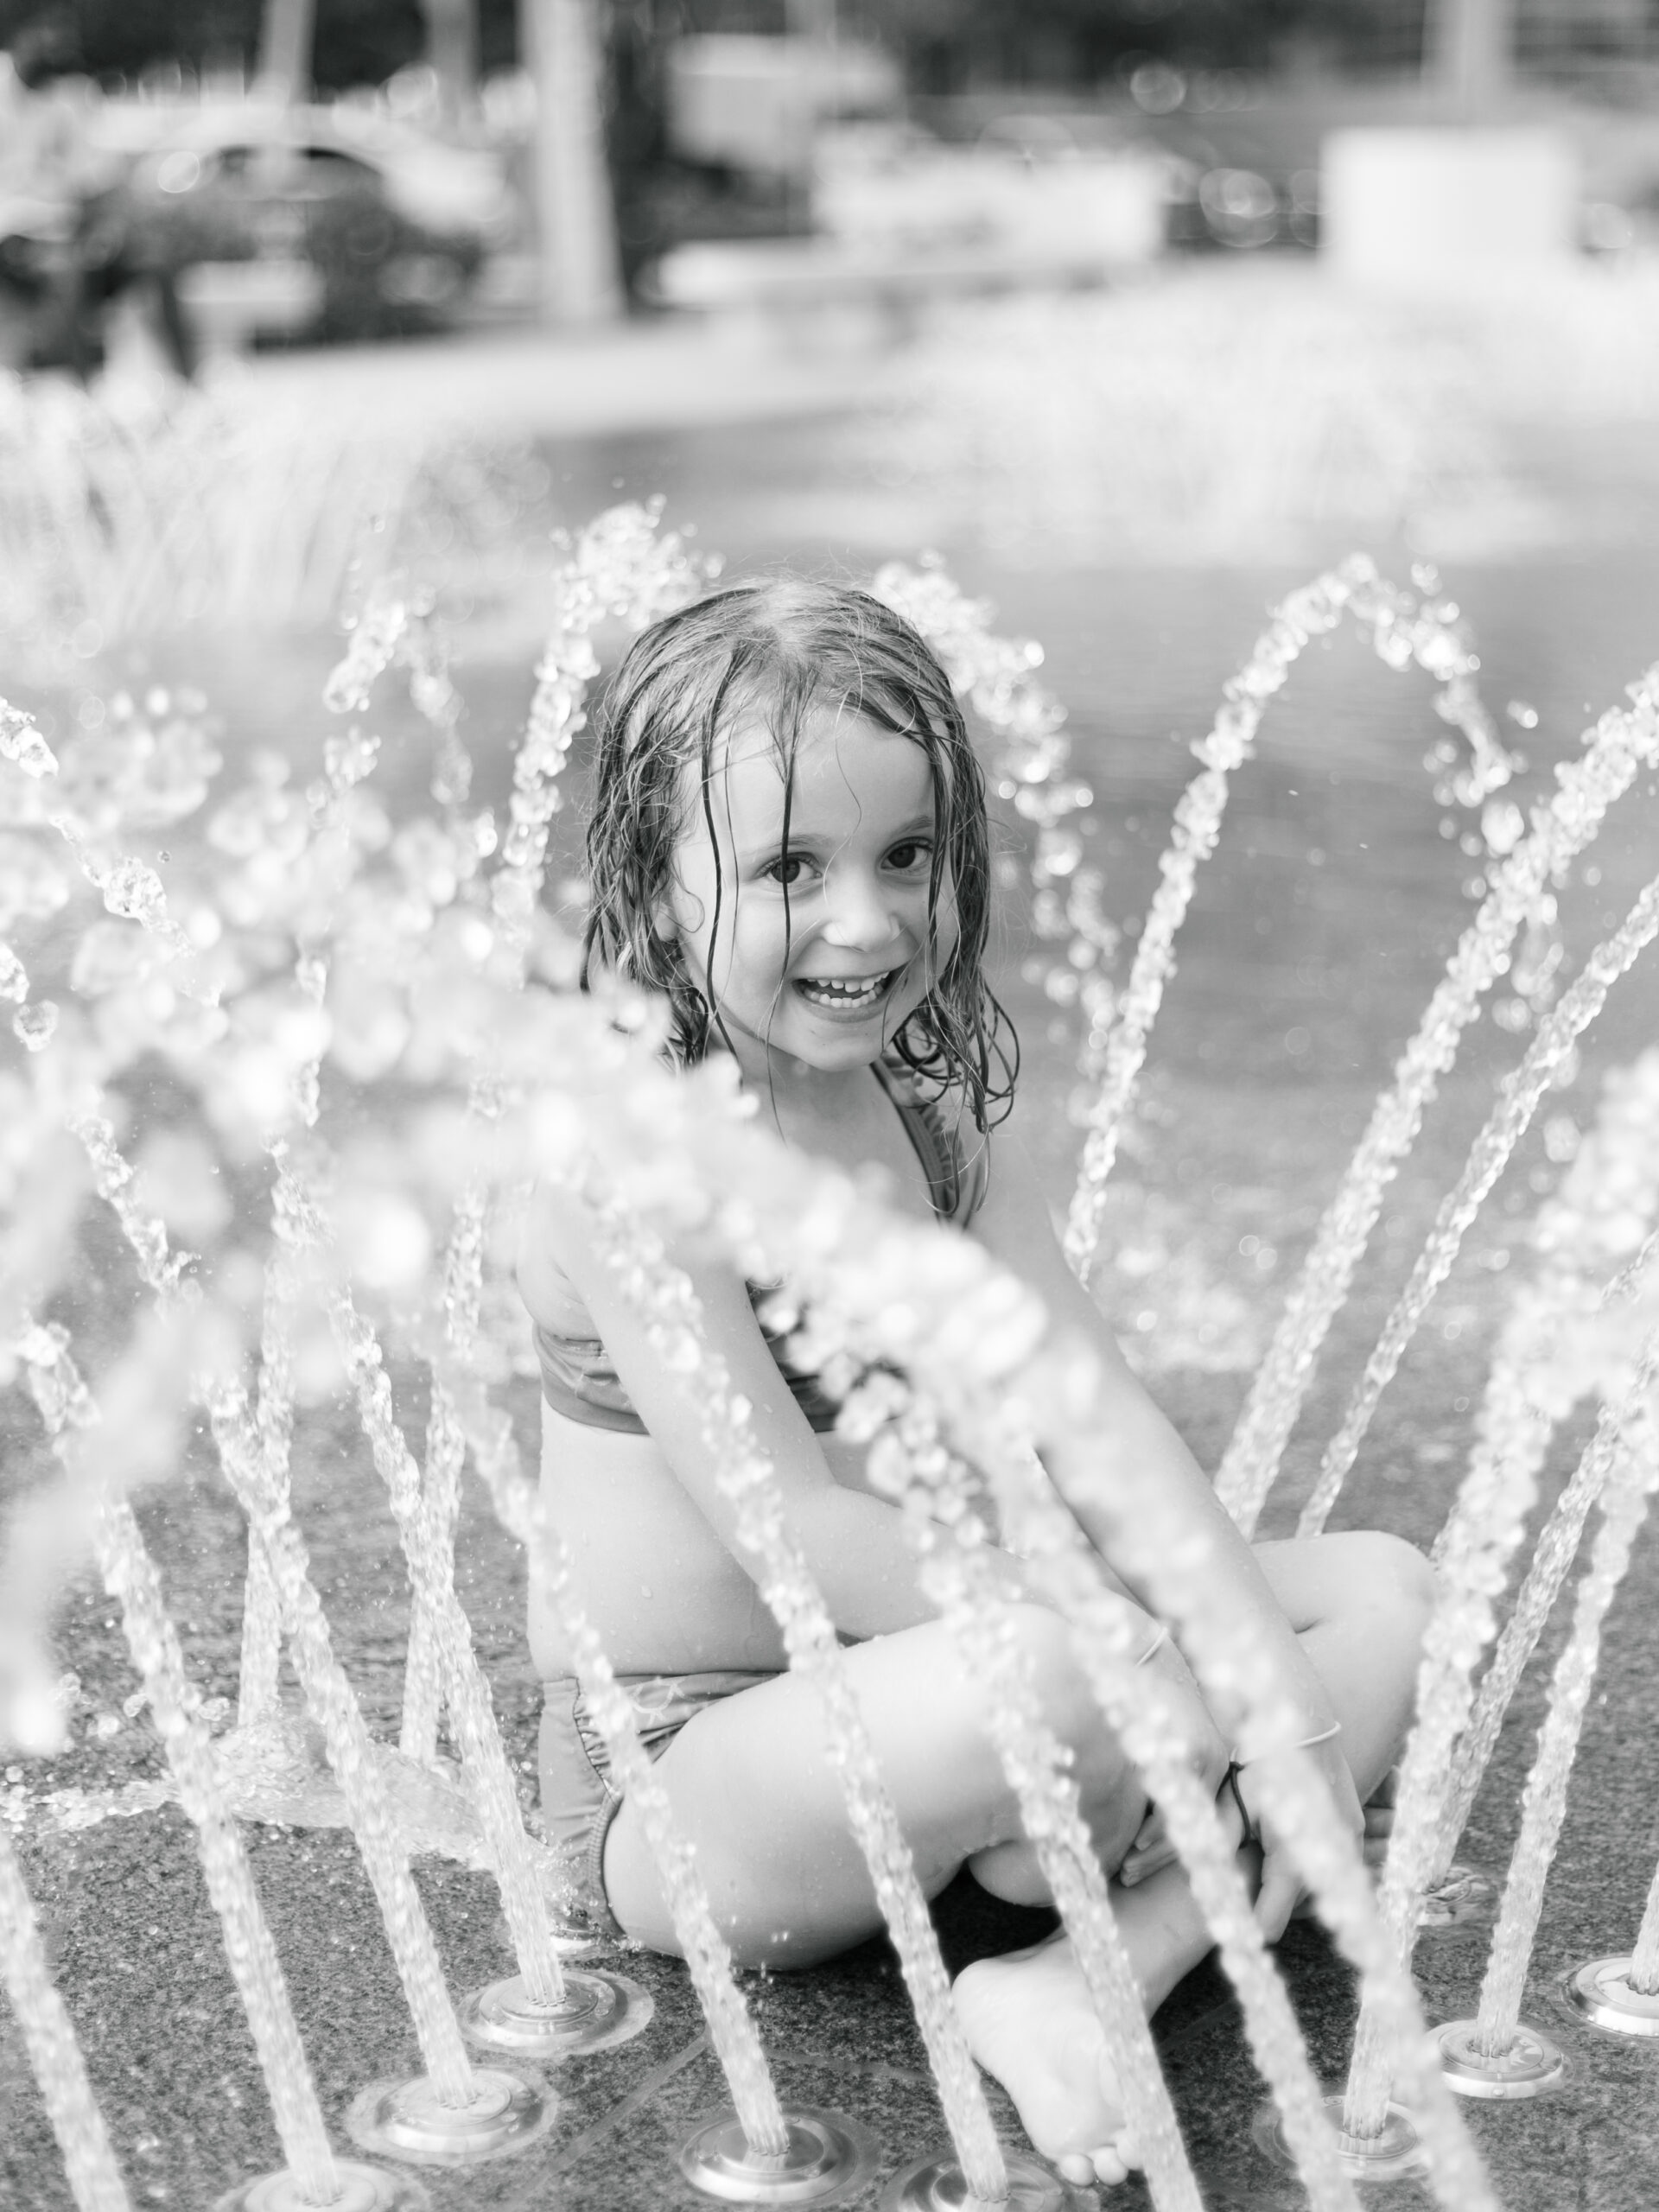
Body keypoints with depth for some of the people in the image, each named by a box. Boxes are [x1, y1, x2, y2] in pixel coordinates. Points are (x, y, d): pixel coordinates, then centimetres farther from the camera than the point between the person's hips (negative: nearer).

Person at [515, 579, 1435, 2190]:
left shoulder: (926, 1111, 4)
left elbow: (1097, 1413, 0)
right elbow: (790, 1528, -26)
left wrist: (1278, 1681, -11)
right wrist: (1145, 1672, -25)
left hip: (896, 1685, 8)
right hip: (676, 1774, -8)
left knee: (1382, 1590, 3)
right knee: (1045, 1679, -38)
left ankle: (1083, 1984, -17)